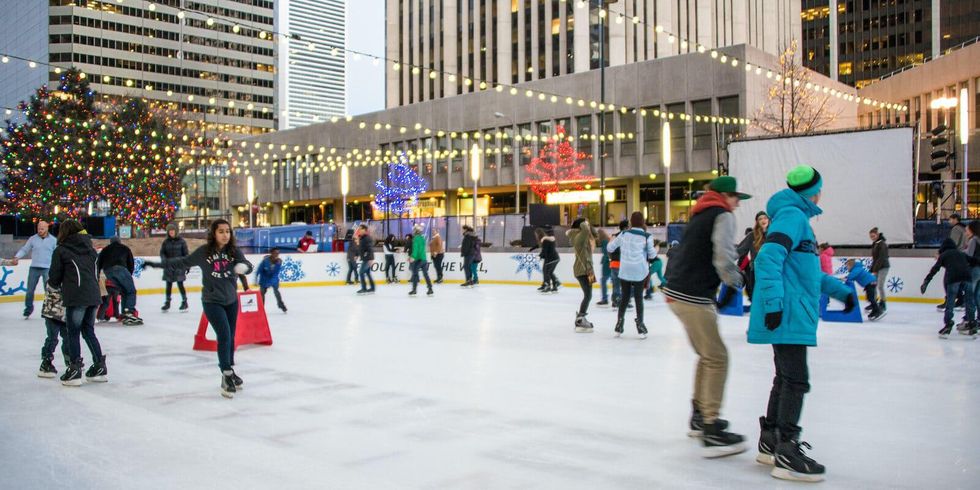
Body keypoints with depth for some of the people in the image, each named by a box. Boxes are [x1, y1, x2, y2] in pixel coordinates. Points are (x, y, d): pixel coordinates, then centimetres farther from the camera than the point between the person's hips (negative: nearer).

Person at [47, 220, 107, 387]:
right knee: (88, 331, 17)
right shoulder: (90, 248, 16)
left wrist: (55, 284, 26)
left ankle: (75, 370, 2)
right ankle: (100, 367, 18)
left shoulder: (61, 250, 1)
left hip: (75, 297, -6)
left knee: (73, 333, 4)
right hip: (94, 295, 6)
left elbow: (54, 278, 3)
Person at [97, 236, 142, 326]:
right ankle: (129, 313, -21)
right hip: (119, 268, -4)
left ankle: (125, 315, 10)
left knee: (124, 292, 15)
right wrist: (129, 274, 32)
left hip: (107, 271, 4)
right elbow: (131, 264, 22)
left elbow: (99, 263, 24)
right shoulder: (125, 248, 29)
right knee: (131, 291, -2)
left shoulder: (105, 250, 34)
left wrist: (96, 276, 26)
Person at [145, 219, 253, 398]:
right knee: (224, 335, -15)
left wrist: (244, 267, -40)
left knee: (230, 338, 13)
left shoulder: (235, 251, -7)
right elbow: (184, 262, 1)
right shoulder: (204, 252, -9)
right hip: (212, 301, -3)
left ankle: (230, 373, 30)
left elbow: (248, 265, -16)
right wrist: (160, 264, 1)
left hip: (231, 301, 3)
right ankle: (227, 377, -5)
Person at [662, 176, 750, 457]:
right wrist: (736, 282, -2)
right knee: (717, 358, -5)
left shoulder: (701, 216, 21)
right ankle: (711, 433, -7)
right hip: (693, 297, -10)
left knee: (708, 355, 21)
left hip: (676, 293, 10)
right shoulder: (723, 216, -7)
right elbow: (724, 259, -19)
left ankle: (699, 417, 30)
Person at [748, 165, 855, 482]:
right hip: (787, 315, -11)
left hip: (791, 315, 11)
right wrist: (773, 302, -31)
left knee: (786, 378, 17)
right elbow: (768, 259, -25)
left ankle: (770, 443, 26)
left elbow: (806, 268, 30)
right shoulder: (792, 215, -11)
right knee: (796, 380, -8)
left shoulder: (797, 217, 21)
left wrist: (838, 289, 29)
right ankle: (786, 455, -4)